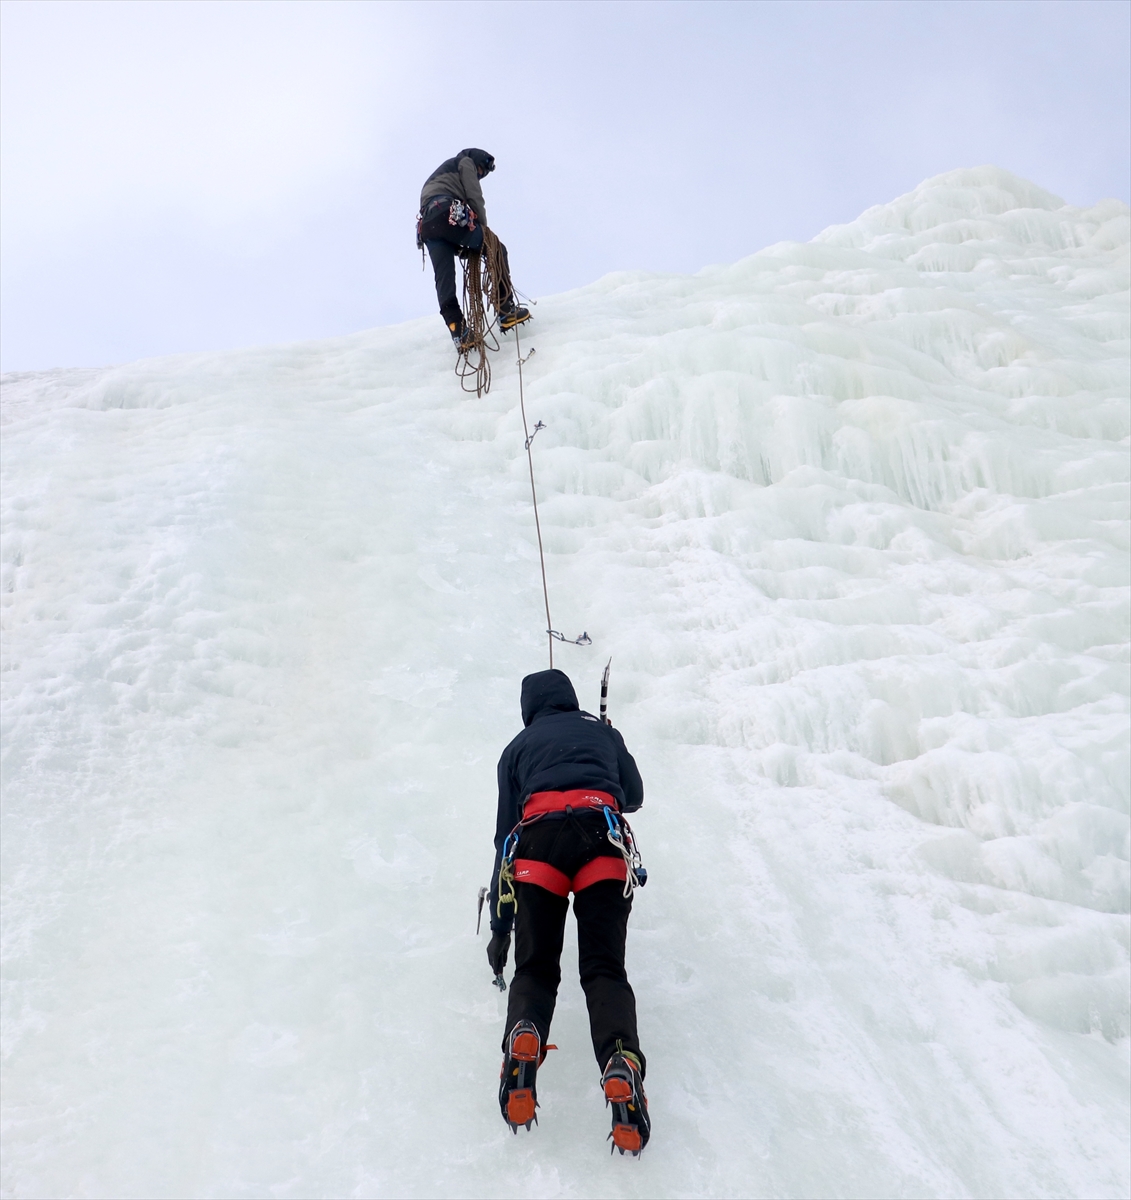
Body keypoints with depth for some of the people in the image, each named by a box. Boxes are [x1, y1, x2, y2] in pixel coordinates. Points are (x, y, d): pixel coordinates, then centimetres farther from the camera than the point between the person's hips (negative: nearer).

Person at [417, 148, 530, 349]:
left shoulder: (439, 174, 42)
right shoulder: (466, 162, 20)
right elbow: (474, 195, 2)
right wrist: (483, 225, 3)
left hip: (427, 225, 7)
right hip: (450, 215, -7)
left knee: (444, 278, -2)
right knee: (496, 250, 5)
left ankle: (457, 330, -13)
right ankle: (506, 310, -1)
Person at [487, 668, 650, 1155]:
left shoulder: (517, 748, 29)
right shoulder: (602, 731, 32)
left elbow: (505, 835, 26)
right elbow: (634, 796, 43)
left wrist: (499, 929, 29)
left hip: (539, 834, 0)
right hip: (602, 834, 1)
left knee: (535, 968, 5)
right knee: (604, 968, -4)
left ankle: (524, 1036, -30)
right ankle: (621, 1062, -34)